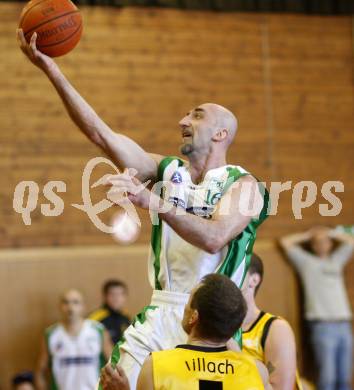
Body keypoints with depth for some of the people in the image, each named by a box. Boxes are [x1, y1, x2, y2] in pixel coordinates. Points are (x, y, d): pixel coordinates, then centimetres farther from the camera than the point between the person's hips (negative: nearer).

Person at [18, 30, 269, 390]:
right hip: (160, 315, 5)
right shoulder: (167, 171, 10)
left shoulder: (242, 184, -5)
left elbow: (215, 238, -23)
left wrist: (155, 203, -34)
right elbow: (101, 134, 2)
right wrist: (51, 70, -5)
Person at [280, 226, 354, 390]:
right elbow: (285, 242, 5)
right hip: (322, 325, -4)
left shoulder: (336, 260, 22)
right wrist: (308, 235, 16)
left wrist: (330, 233, 24)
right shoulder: (307, 261, 11)